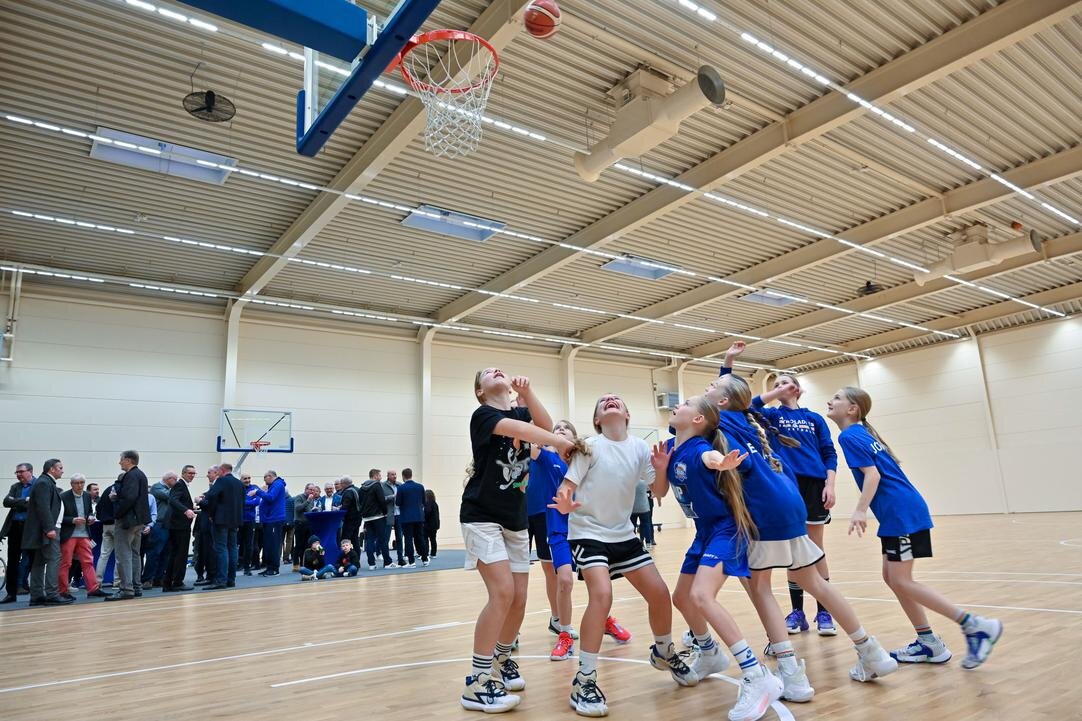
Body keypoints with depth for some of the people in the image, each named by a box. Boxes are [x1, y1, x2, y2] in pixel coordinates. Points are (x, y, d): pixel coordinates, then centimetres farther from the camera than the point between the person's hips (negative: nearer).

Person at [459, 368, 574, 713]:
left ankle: (501, 659, 32)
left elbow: (545, 426, -12)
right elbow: (520, 430, -27)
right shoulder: (482, 415, -9)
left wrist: (527, 392, -21)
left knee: (518, 599, 8)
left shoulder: (520, 412, 10)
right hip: (482, 516, -6)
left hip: (516, 520, 7)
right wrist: (559, 442, -31)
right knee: (503, 592, -18)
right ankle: (477, 682, -8)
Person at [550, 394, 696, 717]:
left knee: (660, 593, 5)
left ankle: (664, 653, 36)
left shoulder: (639, 447, -1)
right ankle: (584, 681, -12)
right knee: (602, 594, -25)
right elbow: (566, 487, -15)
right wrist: (564, 503, -38)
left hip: (623, 533, 5)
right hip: (587, 531, -5)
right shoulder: (590, 447, -13)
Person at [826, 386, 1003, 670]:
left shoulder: (849, 436, -10)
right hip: (899, 514, 10)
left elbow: (872, 474, -18)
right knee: (892, 577, 11)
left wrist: (860, 510, -24)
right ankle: (929, 644, 16)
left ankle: (975, 625, -2)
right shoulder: (862, 433, 17)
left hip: (902, 513, -10)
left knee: (900, 581, -6)